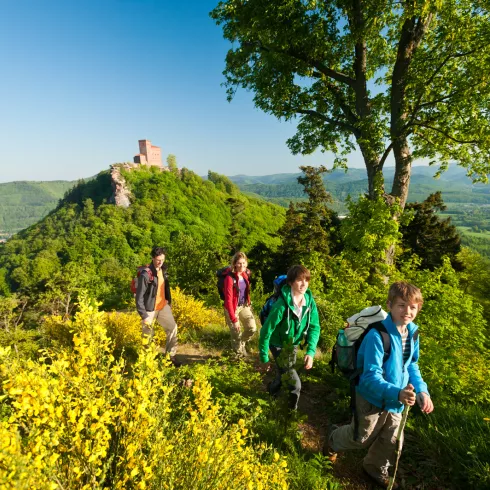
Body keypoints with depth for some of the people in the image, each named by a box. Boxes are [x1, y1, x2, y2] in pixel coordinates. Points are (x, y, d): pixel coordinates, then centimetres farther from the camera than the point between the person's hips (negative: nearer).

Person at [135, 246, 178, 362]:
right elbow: (139, 297, -20)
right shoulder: (145, 274, -22)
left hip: (163, 306, 6)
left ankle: (170, 356, 17)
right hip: (150, 309, -6)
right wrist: (144, 315, -20)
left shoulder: (163, 270, 1)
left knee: (172, 328, 4)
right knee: (148, 336, 8)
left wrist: (169, 301, 15)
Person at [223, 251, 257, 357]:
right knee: (236, 334, 4)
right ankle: (239, 354, 28)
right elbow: (228, 300, -23)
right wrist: (234, 319, -24)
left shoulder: (245, 274, -3)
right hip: (232, 308, -6)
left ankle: (242, 344, 32)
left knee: (252, 328, 2)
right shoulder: (230, 278, -24)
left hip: (244, 306, 6)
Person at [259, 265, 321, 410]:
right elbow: (267, 330, -25)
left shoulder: (310, 301, -19)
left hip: (293, 344, 5)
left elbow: (314, 327, -12)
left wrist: (311, 351, -25)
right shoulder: (282, 305, -35)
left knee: (283, 371, 25)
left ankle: (273, 390, 53)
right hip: (279, 345, -5)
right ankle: (295, 392, 30)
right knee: (295, 383, -3)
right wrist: (263, 356, -17)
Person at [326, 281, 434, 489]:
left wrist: (422, 391, -8)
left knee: (392, 441, 21)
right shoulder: (377, 335, -32)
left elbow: (412, 365, 6)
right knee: (361, 438, 15)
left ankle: (376, 468, 52)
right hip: (373, 398, -6)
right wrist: (397, 393, -45)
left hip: (395, 400, 6)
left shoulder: (413, 333, -8)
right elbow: (371, 376, -31)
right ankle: (333, 438, 48)